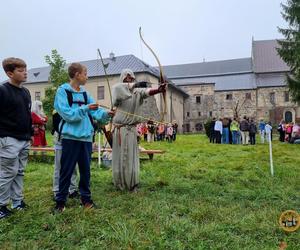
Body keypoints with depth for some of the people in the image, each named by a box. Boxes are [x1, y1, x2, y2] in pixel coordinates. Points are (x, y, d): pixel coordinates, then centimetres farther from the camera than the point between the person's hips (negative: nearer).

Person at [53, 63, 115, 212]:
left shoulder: (85, 93, 11)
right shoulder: (62, 91, -5)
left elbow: (95, 112, 6)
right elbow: (67, 114, -15)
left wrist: (106, 114, -12)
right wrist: (85, 108, -20)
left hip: (86, 137, 5)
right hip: (71, 137, -5)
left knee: (85, 170, 12)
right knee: (66, 171, 4)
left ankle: (85, 198, 25)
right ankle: (60, 201, 19)